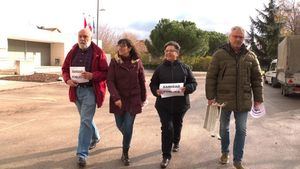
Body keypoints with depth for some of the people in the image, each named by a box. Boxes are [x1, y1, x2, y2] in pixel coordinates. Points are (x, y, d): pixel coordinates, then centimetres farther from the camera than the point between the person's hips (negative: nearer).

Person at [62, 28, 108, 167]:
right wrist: (68, 80, -8)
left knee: (85, 120, -11)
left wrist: (92, 75, -25)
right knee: (86, 118, 21)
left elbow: (105, 72, -8)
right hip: (76, 89, 6)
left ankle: (82, 153, -7)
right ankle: (95, 137, 47)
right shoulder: (73, 52, 7)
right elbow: (65, 69, 12)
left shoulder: (98, 52, -7)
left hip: (90, 90, -5)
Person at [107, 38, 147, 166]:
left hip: (133, 99, -1)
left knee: (128, 127, -6)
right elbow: (110, 81, -9)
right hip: (118, 99, 1)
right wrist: (116, 97, -20)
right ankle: (127, 140, 47)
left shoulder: (137, 62, -3)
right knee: (120, 125, 13)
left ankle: (125, 153, 13)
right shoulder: (114, 62, -4)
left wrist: (143, 98, 10)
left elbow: (142, 82, 5)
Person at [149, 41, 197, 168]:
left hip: (180, 103, 1)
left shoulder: (184, 68, -2)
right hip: (164, 104, -1)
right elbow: (153, 84, 5)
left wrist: (186, 89, -21)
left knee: (177, 125, 21)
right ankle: (166, 156, 1)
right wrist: (156, 91, -16)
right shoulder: (160, 68, -1)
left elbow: (193, 83, 0)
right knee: (167, 127, -9)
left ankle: (176, 142, 51)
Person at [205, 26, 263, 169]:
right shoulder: (219, 54, -3)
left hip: (243, 100, 2)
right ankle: (225, 152, 36)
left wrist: (258, 98, 4)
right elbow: (211, 77, -4)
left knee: (241, 130, 6)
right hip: (224, 99, -1)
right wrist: (210, 96, -9)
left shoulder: (250, 56, 4)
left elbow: (257, 79, 7)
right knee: (224, 128, 14)